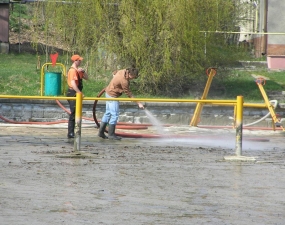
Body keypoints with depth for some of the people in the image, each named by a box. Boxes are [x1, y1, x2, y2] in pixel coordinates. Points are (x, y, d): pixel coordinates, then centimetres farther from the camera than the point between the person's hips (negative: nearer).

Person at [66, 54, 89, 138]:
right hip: (73, 93, -10)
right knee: (73, 114, -9)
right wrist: (80, 93, -29)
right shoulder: (73, 70, -17)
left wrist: (83, 71, -3)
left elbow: (86, 78, 17)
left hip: (76, 94, 10)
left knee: (75, 113, 14)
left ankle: (71, 133, 20)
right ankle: (70, 133, -7)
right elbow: (73, 83, -28)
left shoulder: (77, 70, 15)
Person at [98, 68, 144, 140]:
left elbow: (114, 73, 18)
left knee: (108, 113, 15)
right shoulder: (124, 81, -29)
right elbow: (129, 94, -23)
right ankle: (111, 134, -2)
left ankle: (101, 132, 19)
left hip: (108, 92, 10)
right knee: (115, 114, -6)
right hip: (113, 95, -10)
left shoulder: (123, 71, -3)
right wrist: (138, 103, -19)